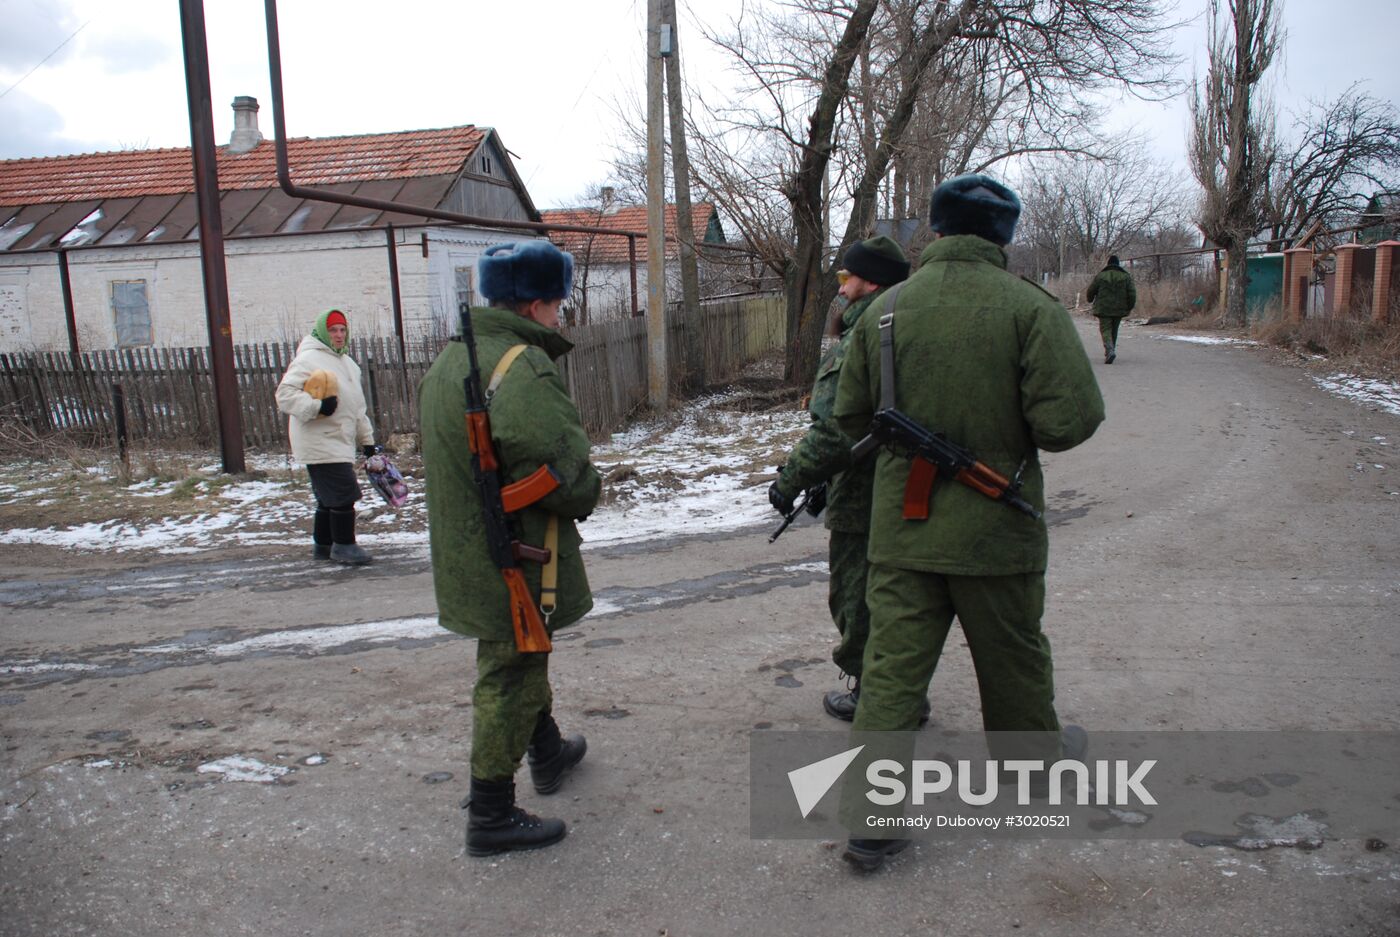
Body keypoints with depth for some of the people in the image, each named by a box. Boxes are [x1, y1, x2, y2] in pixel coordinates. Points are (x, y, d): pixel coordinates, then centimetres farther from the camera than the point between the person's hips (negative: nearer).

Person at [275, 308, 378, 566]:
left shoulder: (347, 363, 19)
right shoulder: (308, 359, -10)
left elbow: (357, 407, 24)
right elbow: (285, 394, -17)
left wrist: (366, 439, 21)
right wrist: (317, 406, -28)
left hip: (341, 442, 9)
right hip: (320, 443, -9)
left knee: (329, 496, 15)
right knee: (344, 494, -10)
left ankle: (323, 544, 25)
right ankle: (343, 545, 1)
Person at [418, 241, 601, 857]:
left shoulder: (448, 359, 10)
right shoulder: (524, 367, -23)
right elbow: (556, 470, -30)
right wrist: (589, 492, -9)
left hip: (465, 547, 10)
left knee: (522, 658, 26)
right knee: (510, 676, 3)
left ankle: (549, 753, 47)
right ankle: (490, 816, 15)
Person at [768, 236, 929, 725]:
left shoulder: (855, 346, -21)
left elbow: (832, 432, -26)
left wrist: (790, 480, -13)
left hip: (862, 503, -9)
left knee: (856, 599, 8)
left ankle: (872, 696, 19)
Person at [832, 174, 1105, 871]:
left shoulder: (885, 311, -2)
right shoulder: (1029, 308, -12)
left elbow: (850, 417, 6)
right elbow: (1071, 419, -18)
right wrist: (1018, 433, 3)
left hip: (901, 527, 2)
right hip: (995, 528, -2)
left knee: (892, 665, 6)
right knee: (1013, 659, 20)